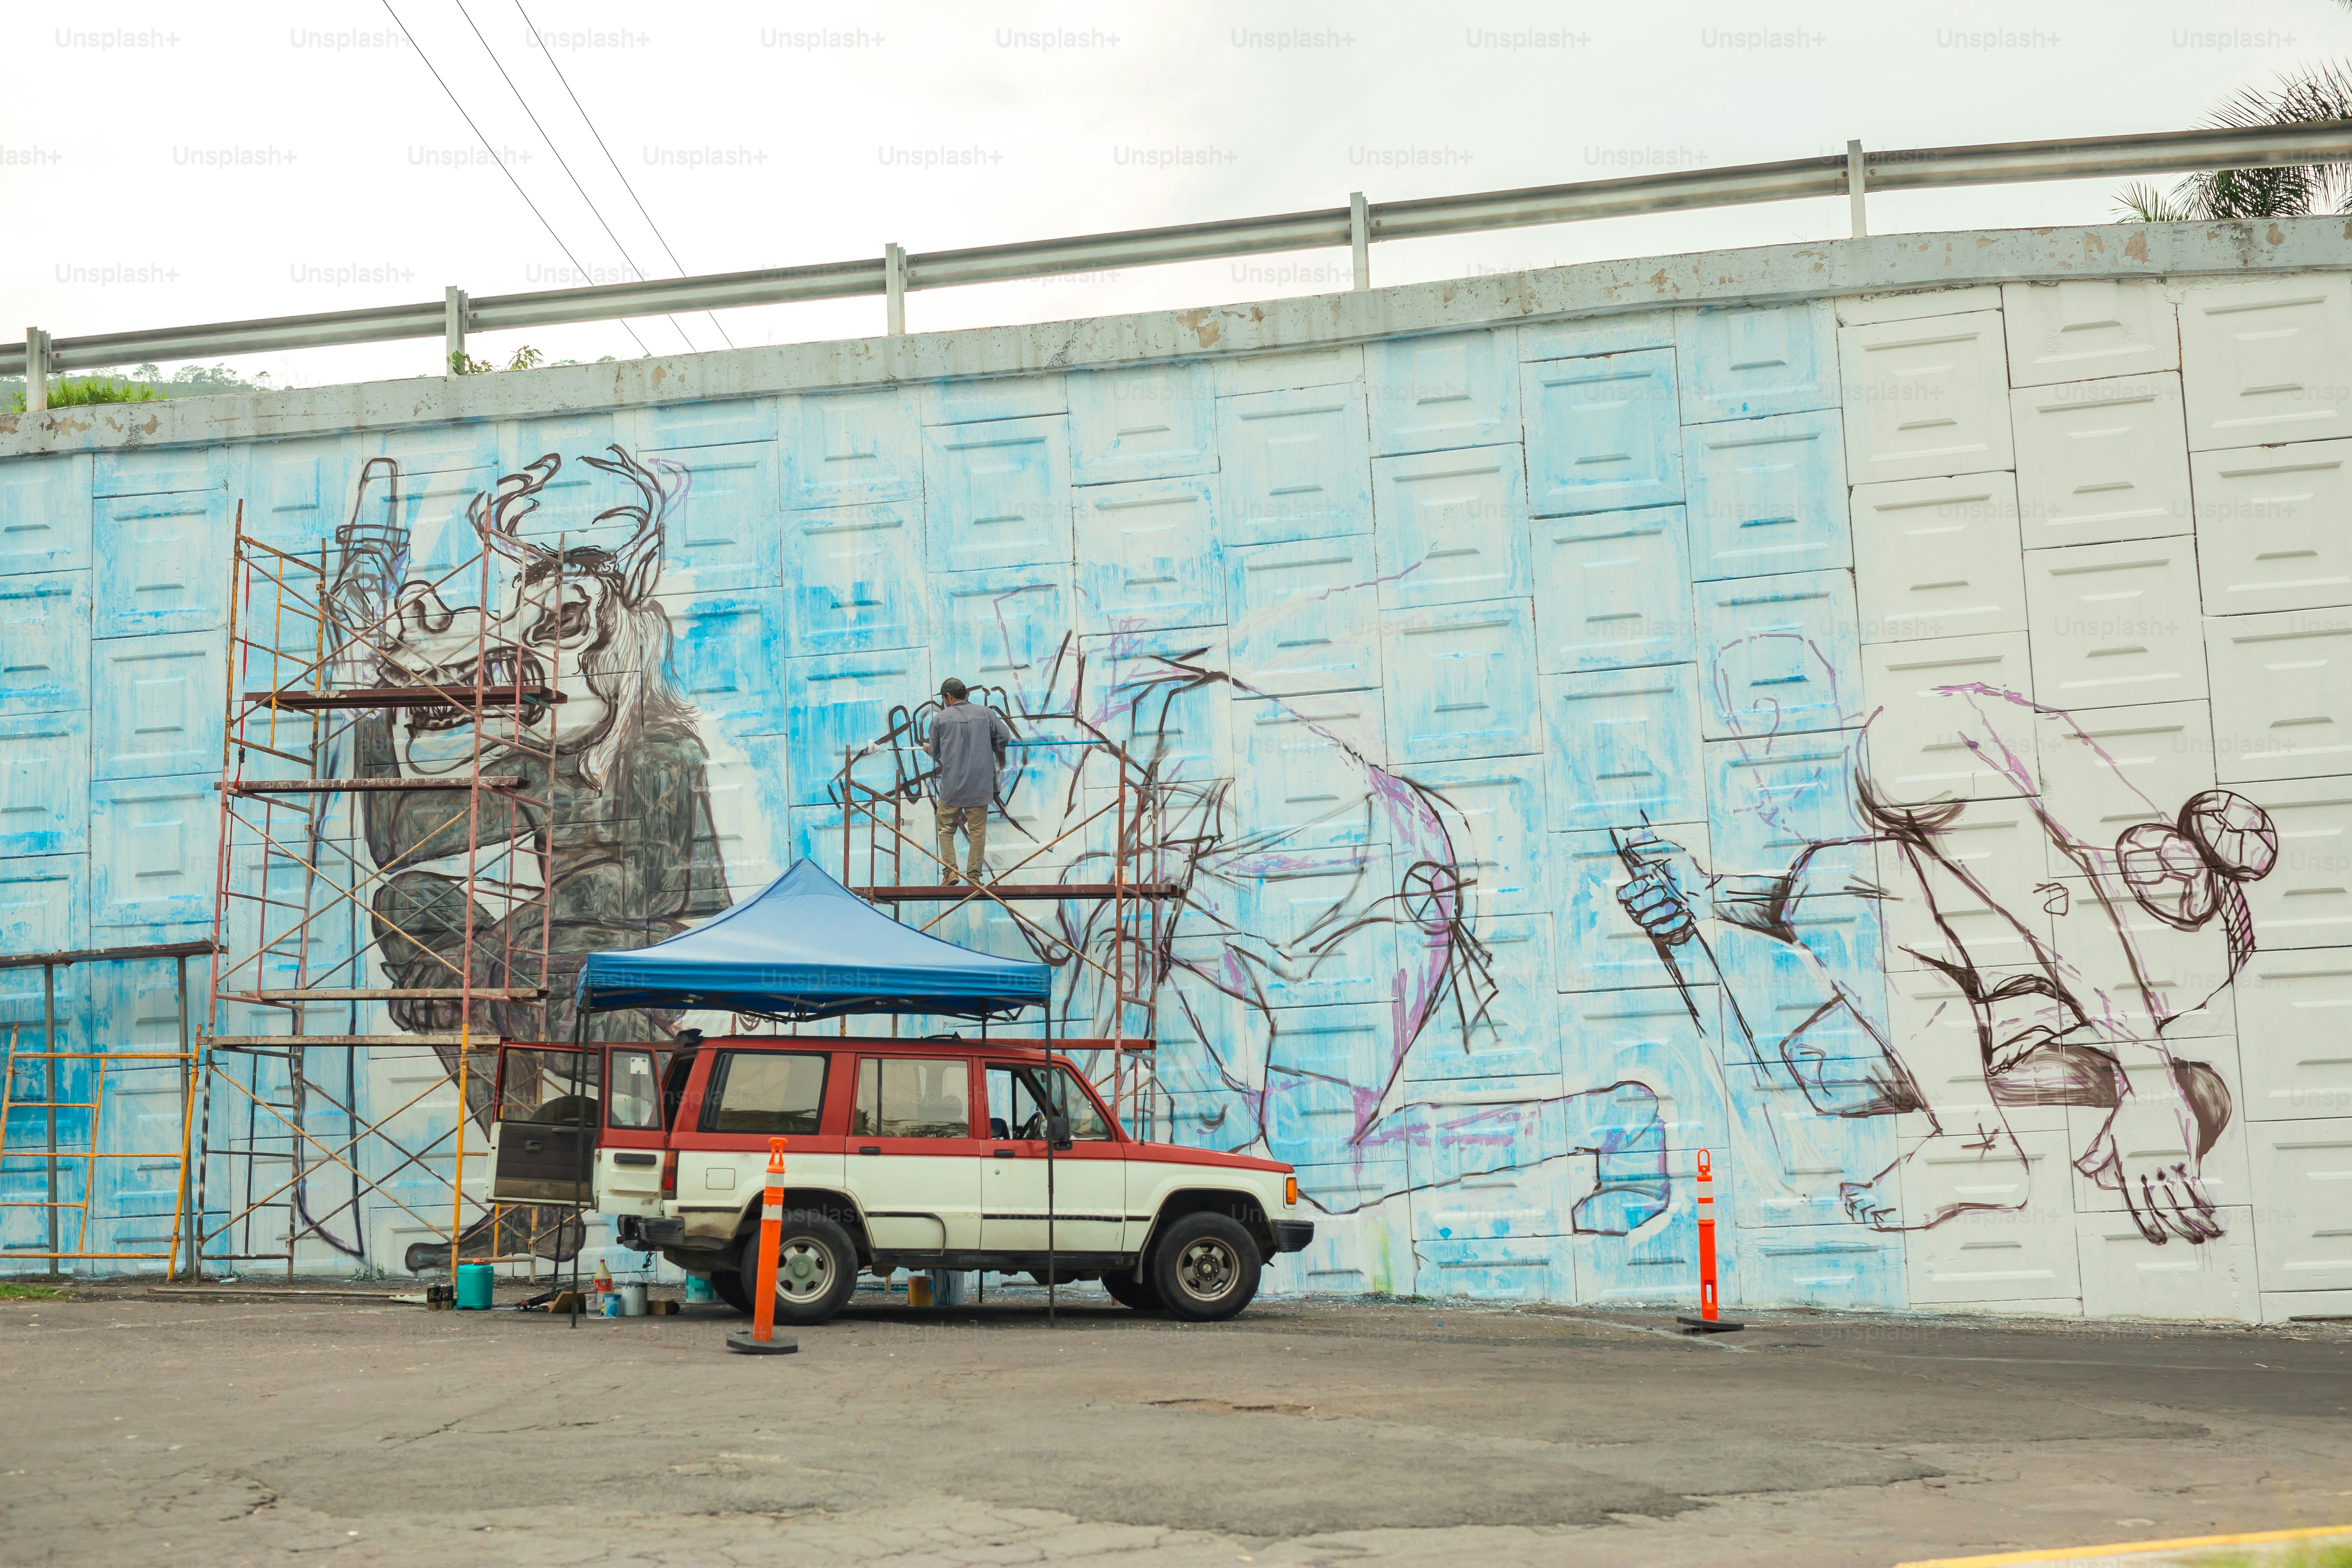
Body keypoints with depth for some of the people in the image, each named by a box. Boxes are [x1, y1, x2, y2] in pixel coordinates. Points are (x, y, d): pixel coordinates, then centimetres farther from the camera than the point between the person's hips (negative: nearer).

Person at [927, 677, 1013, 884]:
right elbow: (1005, 737, 2)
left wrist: (930, 750, 34)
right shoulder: (986, 713, 3)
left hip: (951, 786, -1)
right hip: (980, 786, 1)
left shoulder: (940, 718, 0)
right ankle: (974, 876, 3)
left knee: (946, 829, 11)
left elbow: (936, 753, 10)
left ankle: (950, 871, -1)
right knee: (977, 831, 5)